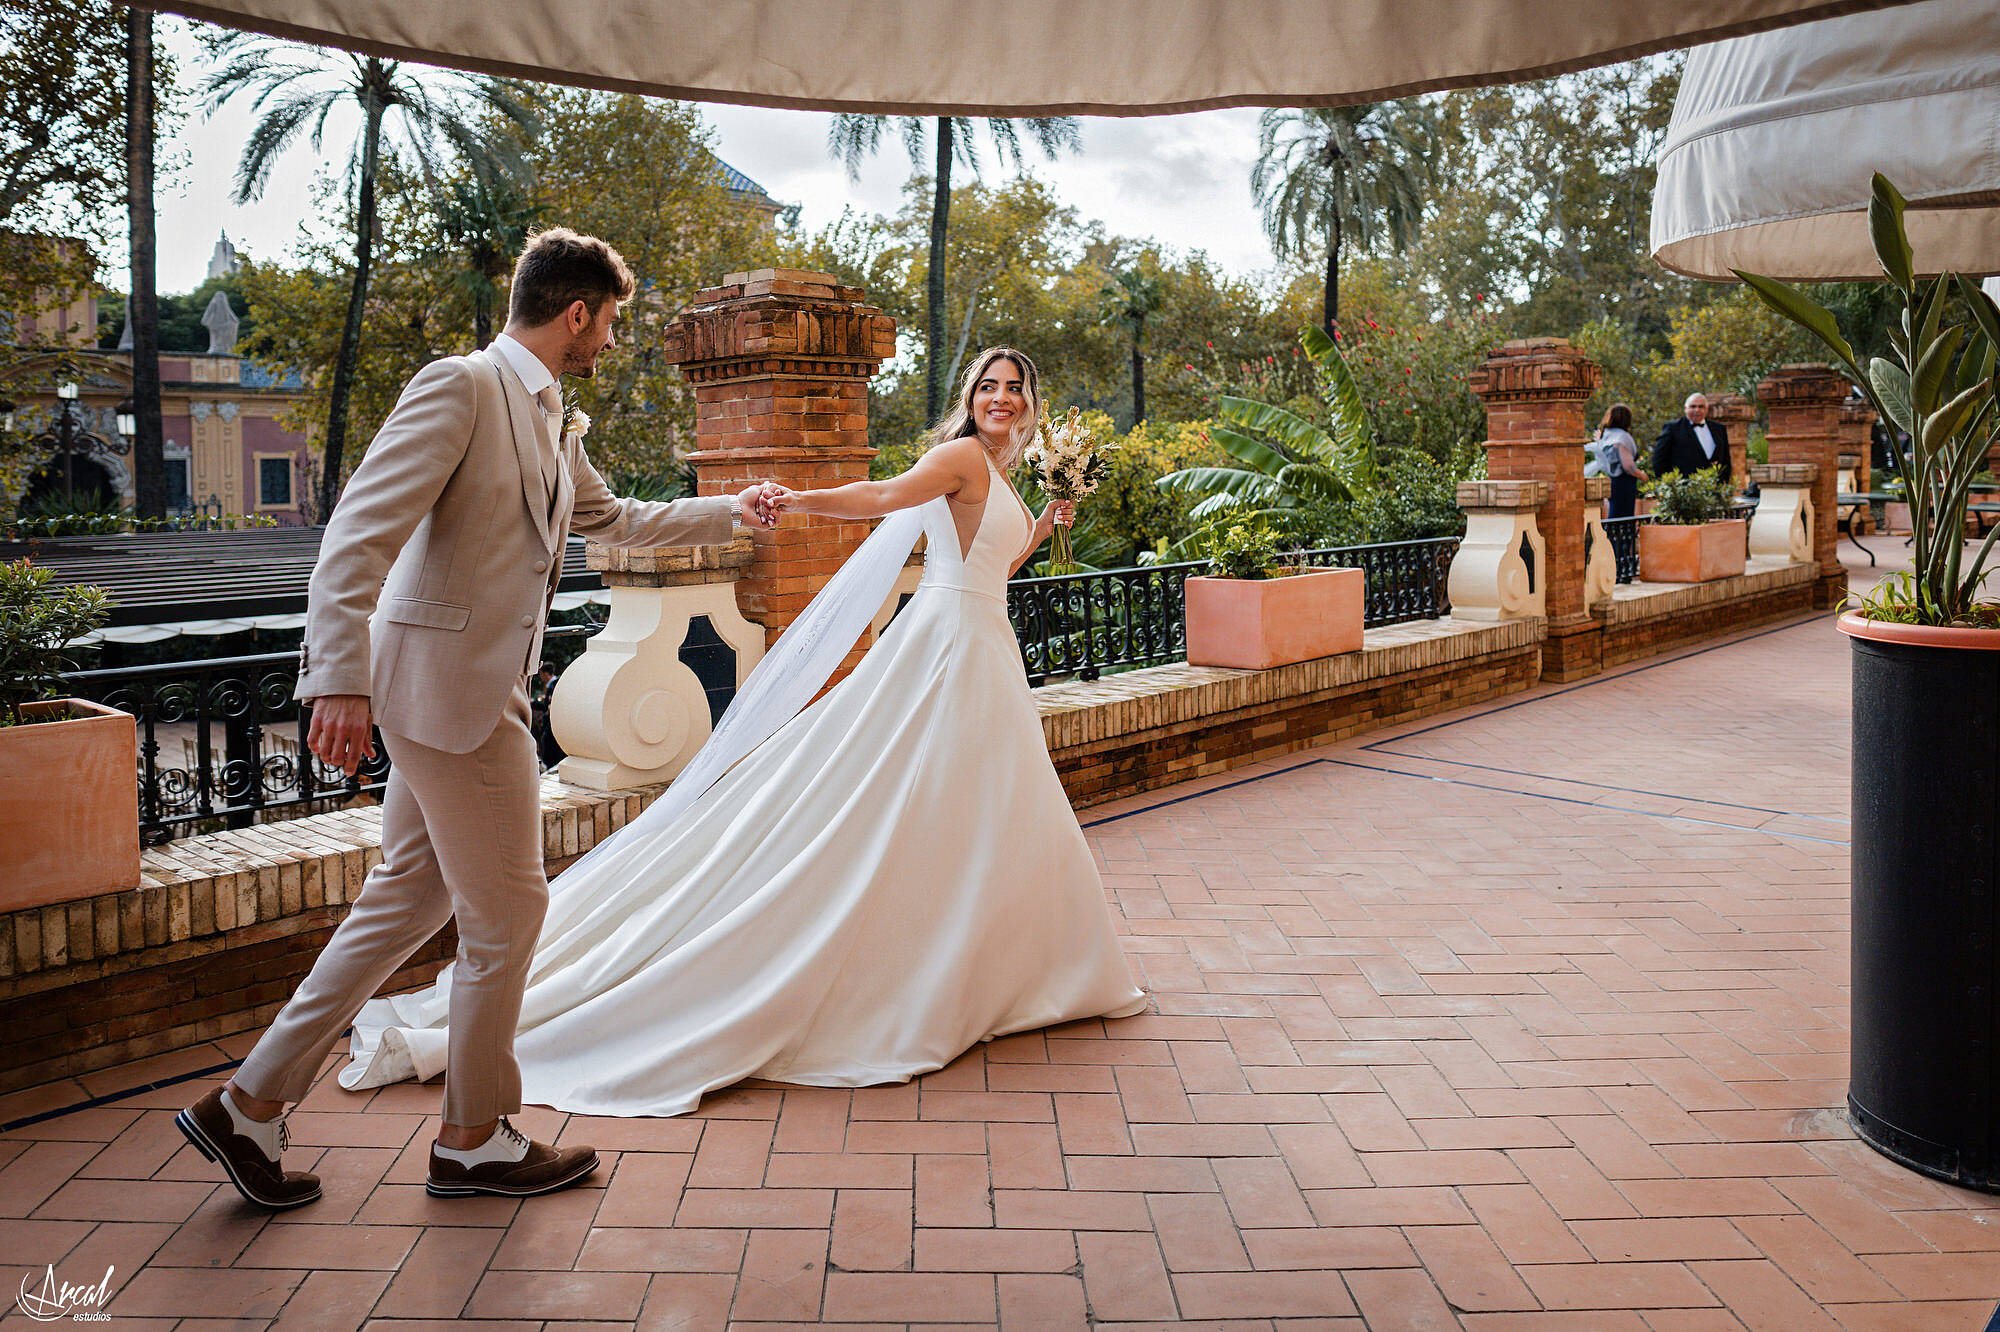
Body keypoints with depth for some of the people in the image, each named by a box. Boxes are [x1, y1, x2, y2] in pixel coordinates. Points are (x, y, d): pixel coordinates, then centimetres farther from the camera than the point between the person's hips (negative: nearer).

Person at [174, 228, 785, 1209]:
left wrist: (731, 511, 32)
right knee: (507, 913, 2)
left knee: (408, 899, 15)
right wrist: (340, 679, -31)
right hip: (448, 685, -10)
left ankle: (251, 1102, 25)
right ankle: (475, 1139, 21)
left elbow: (617, 522, 32)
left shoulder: (547, 422, 16)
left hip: (473, 688, 10)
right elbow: (358, 533, -21)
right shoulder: (459, 387, -13)